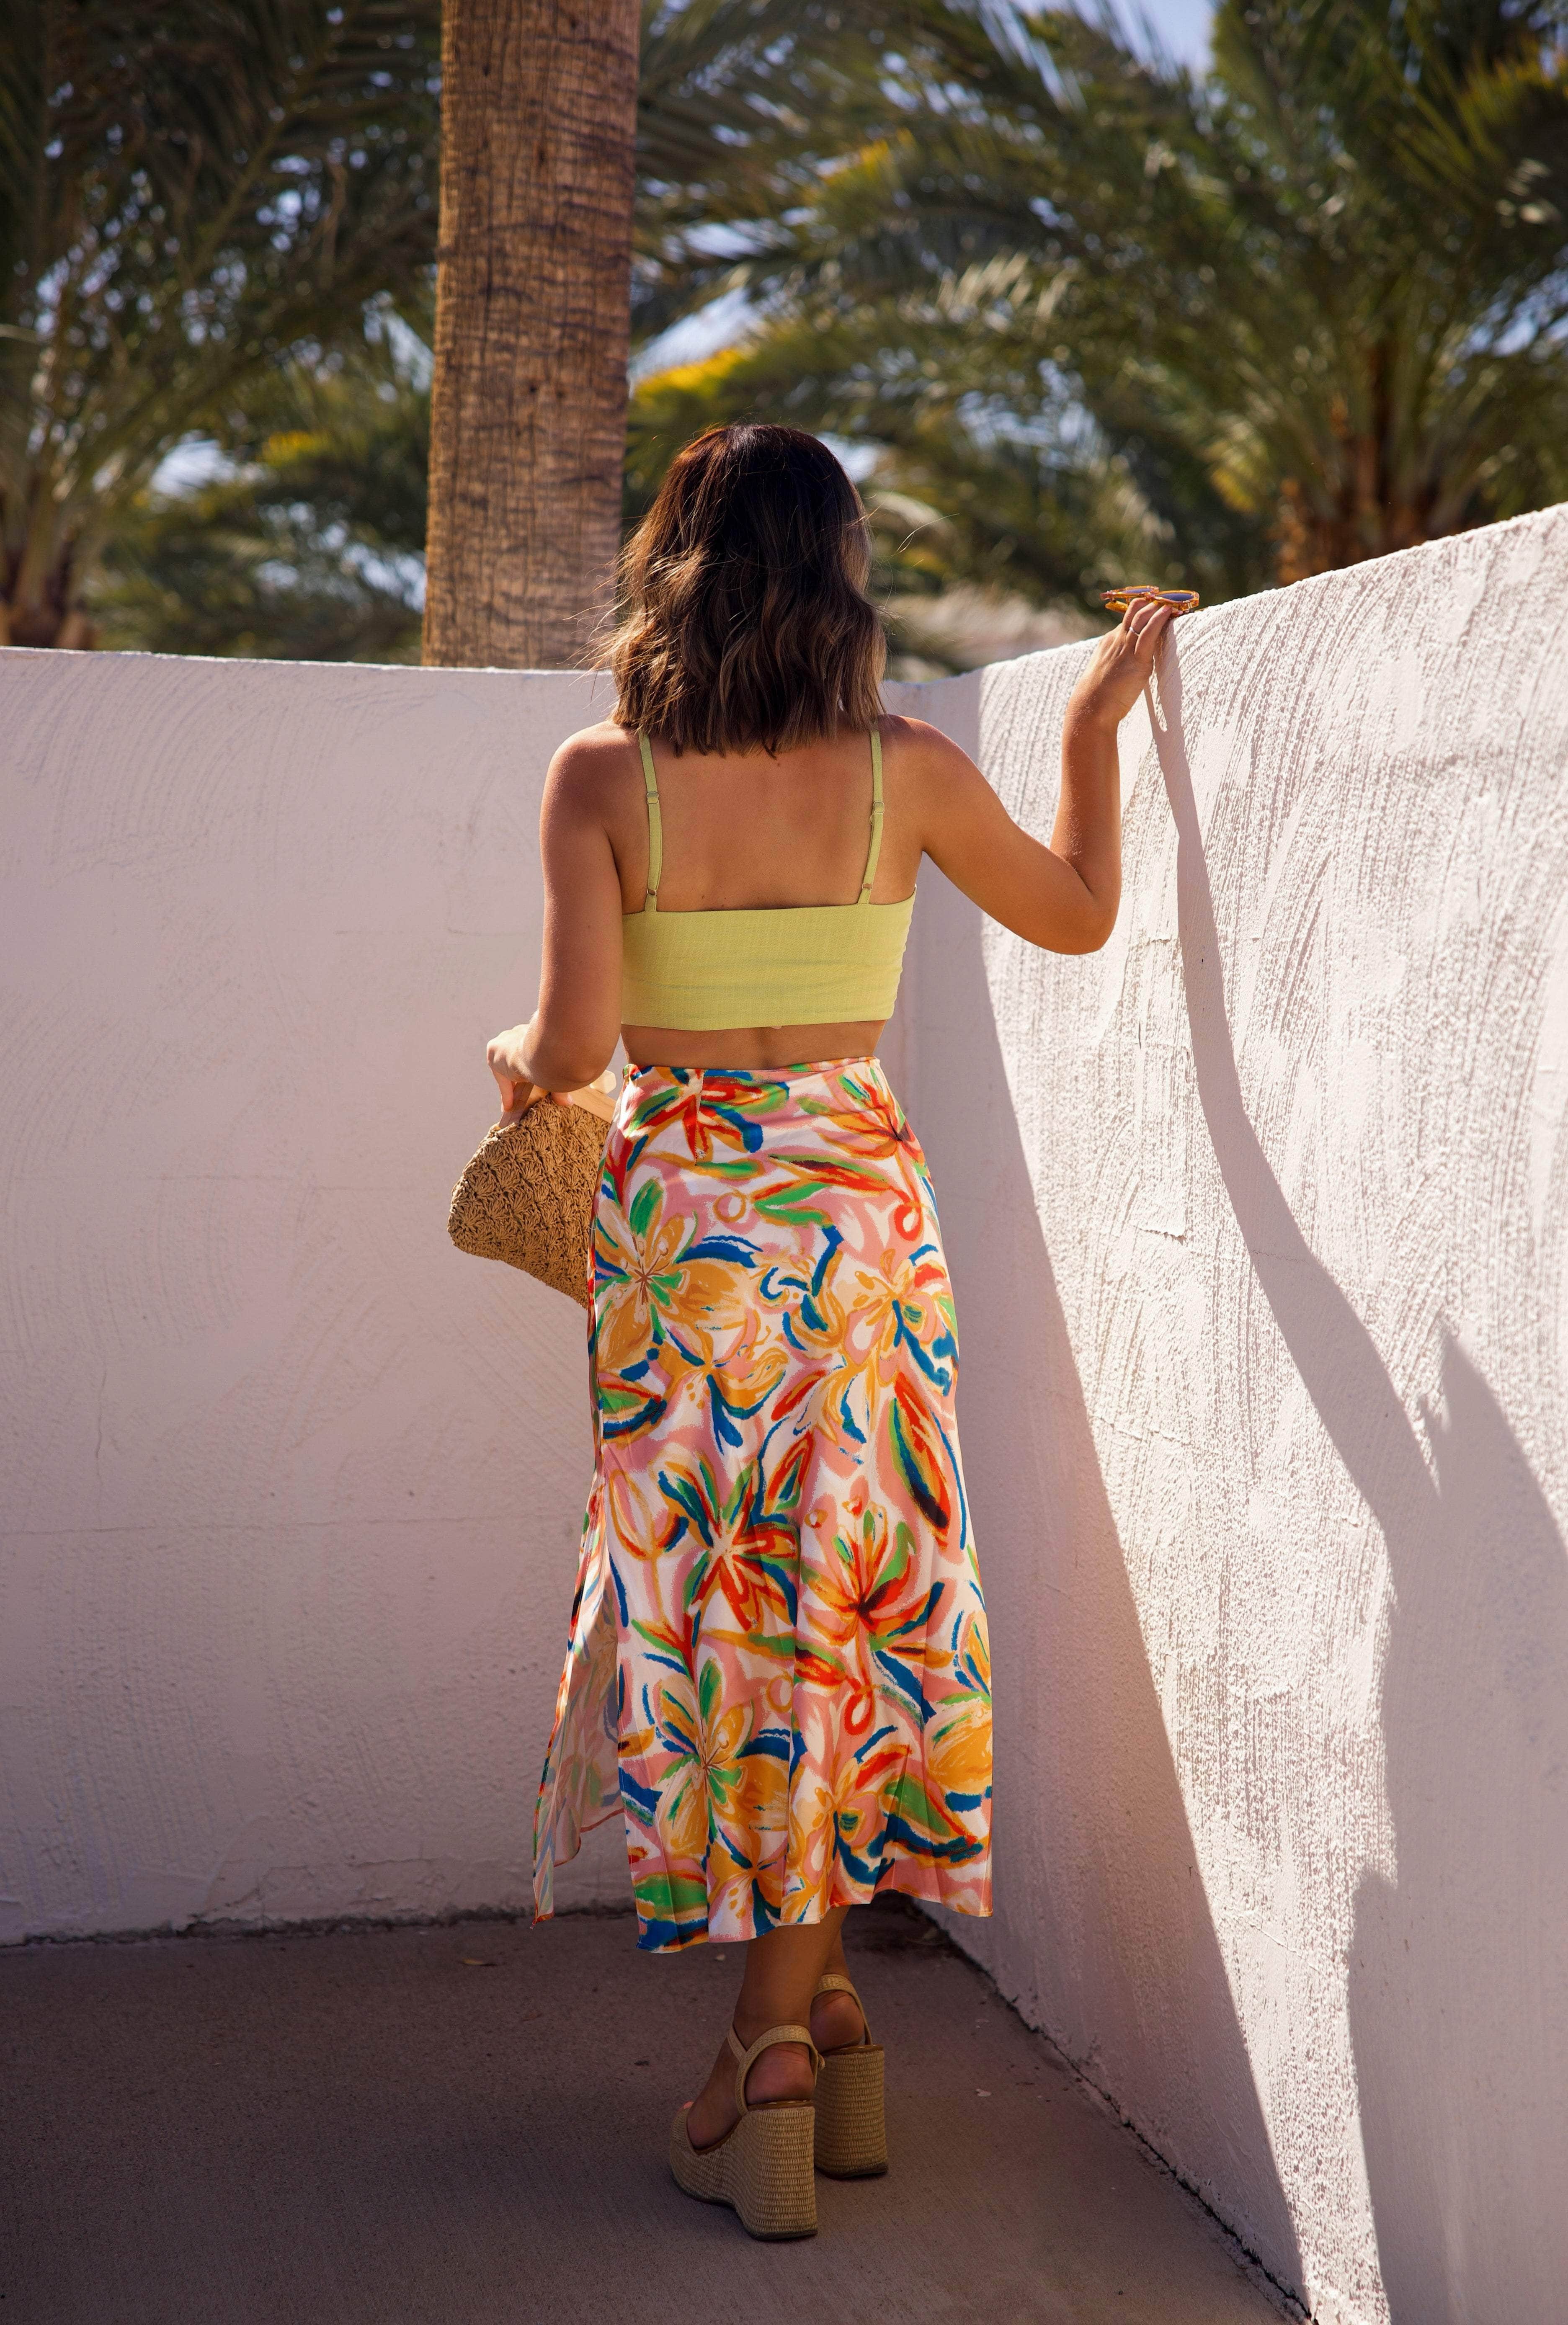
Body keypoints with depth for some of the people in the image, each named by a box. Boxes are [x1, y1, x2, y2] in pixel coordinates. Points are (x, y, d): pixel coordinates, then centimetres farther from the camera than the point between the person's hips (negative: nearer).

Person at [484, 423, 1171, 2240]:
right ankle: (790, 2022, 17)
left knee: (707, 1584, 8)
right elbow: (1079, 915, 13)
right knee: (839, 1593, 11)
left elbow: (576, 1038, -13)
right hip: (859, 1199, 2)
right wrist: (1095, 722, 25)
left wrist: (515, 1060, 10)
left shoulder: (601, 777, -8)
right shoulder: (907, 772, -3)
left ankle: (804, 2001, 14)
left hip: (676, 1206, -1)